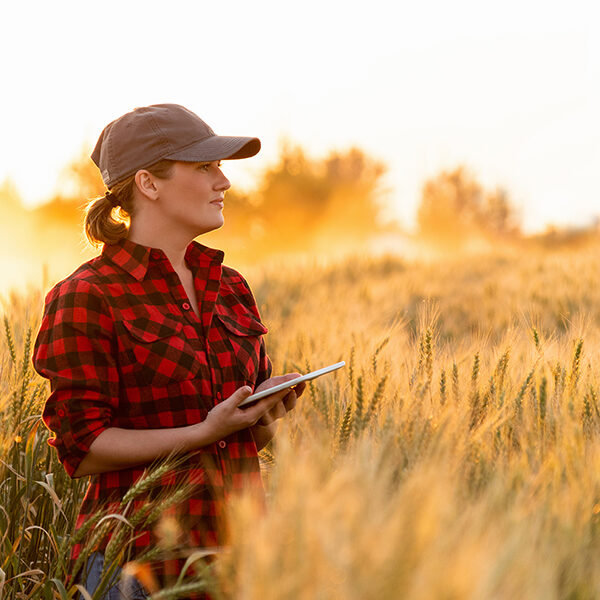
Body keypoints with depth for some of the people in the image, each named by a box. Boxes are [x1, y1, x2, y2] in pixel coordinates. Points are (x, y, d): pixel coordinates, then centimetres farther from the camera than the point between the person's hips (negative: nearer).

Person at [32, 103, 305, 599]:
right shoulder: (87, 298, -7)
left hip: (236, 545, 6)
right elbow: (81, 449, -11)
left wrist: (270, 412, -4)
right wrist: (203, 432, -19)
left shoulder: (230, 289, 11)